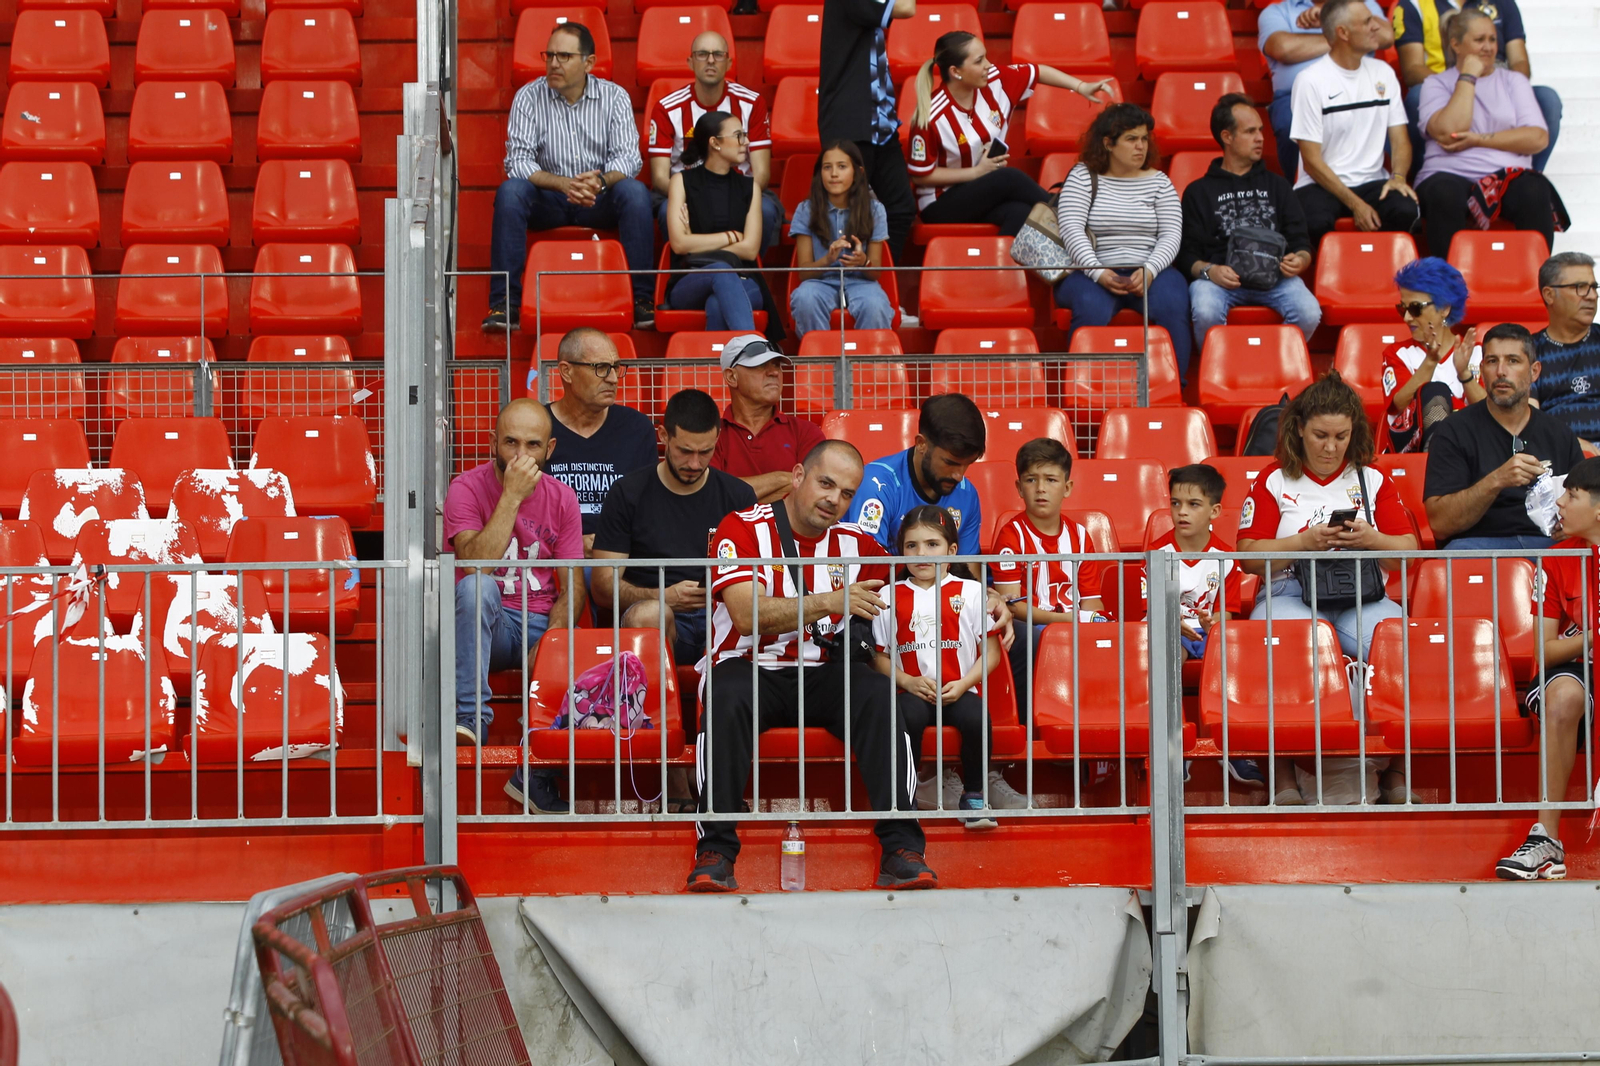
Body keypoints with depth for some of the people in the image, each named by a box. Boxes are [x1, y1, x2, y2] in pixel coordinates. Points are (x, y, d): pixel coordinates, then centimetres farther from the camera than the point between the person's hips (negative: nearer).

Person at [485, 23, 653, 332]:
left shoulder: (614, 97, 0)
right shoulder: (528, 97, -3)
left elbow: (628, 157, -10)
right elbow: (518, 161, -12)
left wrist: (601, 181, -33)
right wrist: (565, 184, -29)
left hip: (601, 202, 0)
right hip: (548, 202, 0)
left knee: (635, 191, -30)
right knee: (510, 191, -30)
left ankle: (642, 299, -23)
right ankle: (504, 303, -28)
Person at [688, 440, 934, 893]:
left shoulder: (855, 544, 8)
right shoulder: (743, 529, -6)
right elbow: (747, 616, -21)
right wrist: (829, 603, -31)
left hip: (823, 674, 3)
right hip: (751, 669, -3)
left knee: (877, 694, -27)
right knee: (727, 697, -36)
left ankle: (902, 850, -27)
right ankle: (715, 850, -31)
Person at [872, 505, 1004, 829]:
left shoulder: (971, 592, 9)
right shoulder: (890, 596, 11)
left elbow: (990, 650, 6)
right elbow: (879, 655, 8)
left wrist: (964, 684, -9)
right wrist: (907, 681, -9)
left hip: (959, 691, 0)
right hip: (911, 691, 0)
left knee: (976, 718, -32)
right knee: (908, 716, -34)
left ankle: (973, 796, -11)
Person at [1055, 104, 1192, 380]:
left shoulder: (1158, 181, 15)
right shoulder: (1082, 177, 7)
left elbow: (1171, 235, 5)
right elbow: (1071, 230, -6)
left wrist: (1149, 271, -16)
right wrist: (1099, 274, -21)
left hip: (1150, 272, 2)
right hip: (1093, 272, -2)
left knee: (1172, 305, -31)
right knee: (1091, 308, -36)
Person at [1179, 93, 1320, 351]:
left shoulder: (1277, 185, 26)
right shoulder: (1199, 191, 18)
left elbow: (1301, 242, 20)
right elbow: (1187, 254, 9)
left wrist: (1299, 261, -5)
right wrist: (1208, 271, -14)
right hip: (1222, 277, -2)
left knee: (1309, 314, -29)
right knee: (1206, 313, -36)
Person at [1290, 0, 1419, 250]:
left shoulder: (1382, 73, 11)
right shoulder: (1311, 80, -6)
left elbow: (1400, 139, 10)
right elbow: (1312, 161, -9)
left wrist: (1398, 177, -13)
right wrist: (1355, 204, -17)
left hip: (1372, 182, 4)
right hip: (1322, 186, -4)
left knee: (1406, 210, -30)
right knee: (1316, 222, -38)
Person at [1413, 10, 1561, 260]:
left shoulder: (1513, 81, 19)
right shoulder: (1436, 84, 12)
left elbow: (1538, 138, 4)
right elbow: (1448, 131, -8)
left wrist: (1479, 140, -5)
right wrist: (1468, 77, -2)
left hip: (1507, 176, 2)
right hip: (1451, 176, -2)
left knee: (1535, 191, -32)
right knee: (1444, 193, -37)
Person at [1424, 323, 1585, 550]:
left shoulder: (1559, 434, 16)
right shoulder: (1454, 431, 5)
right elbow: (1439, 524, -5)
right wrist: (1496, 481, -18)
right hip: (1480, 545, -3)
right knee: (1461, 551, -39)